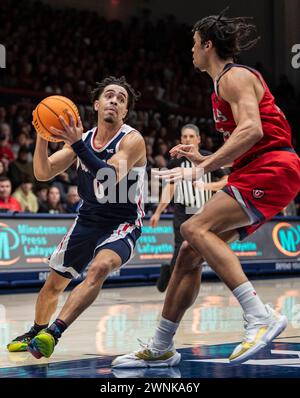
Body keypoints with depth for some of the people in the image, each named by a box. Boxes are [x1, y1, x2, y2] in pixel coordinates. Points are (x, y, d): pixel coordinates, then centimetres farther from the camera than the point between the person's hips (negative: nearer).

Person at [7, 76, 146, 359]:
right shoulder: (82, 138, 0)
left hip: (122, 224, -6)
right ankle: (34, 334, 39)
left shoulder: (132, 140, -16)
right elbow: (43, 174, -4)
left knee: (99, 268, -34)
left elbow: (111, 177, -32)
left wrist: (78, 144, -38)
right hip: (88, 220, 6)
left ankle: (53, 332, -36)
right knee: (54, 281, 13)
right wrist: (42, 135, -19)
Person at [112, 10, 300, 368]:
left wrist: (202, 169, -27)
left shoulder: (234, 77, -7)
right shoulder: (224, 84, 23)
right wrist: (204, 159, 20)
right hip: (254, 174, 10)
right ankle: (160, 349, 13)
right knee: (190, 253, 6)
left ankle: (260, 316, -30)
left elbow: (252, 130, -24)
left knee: (195, 228, -26)